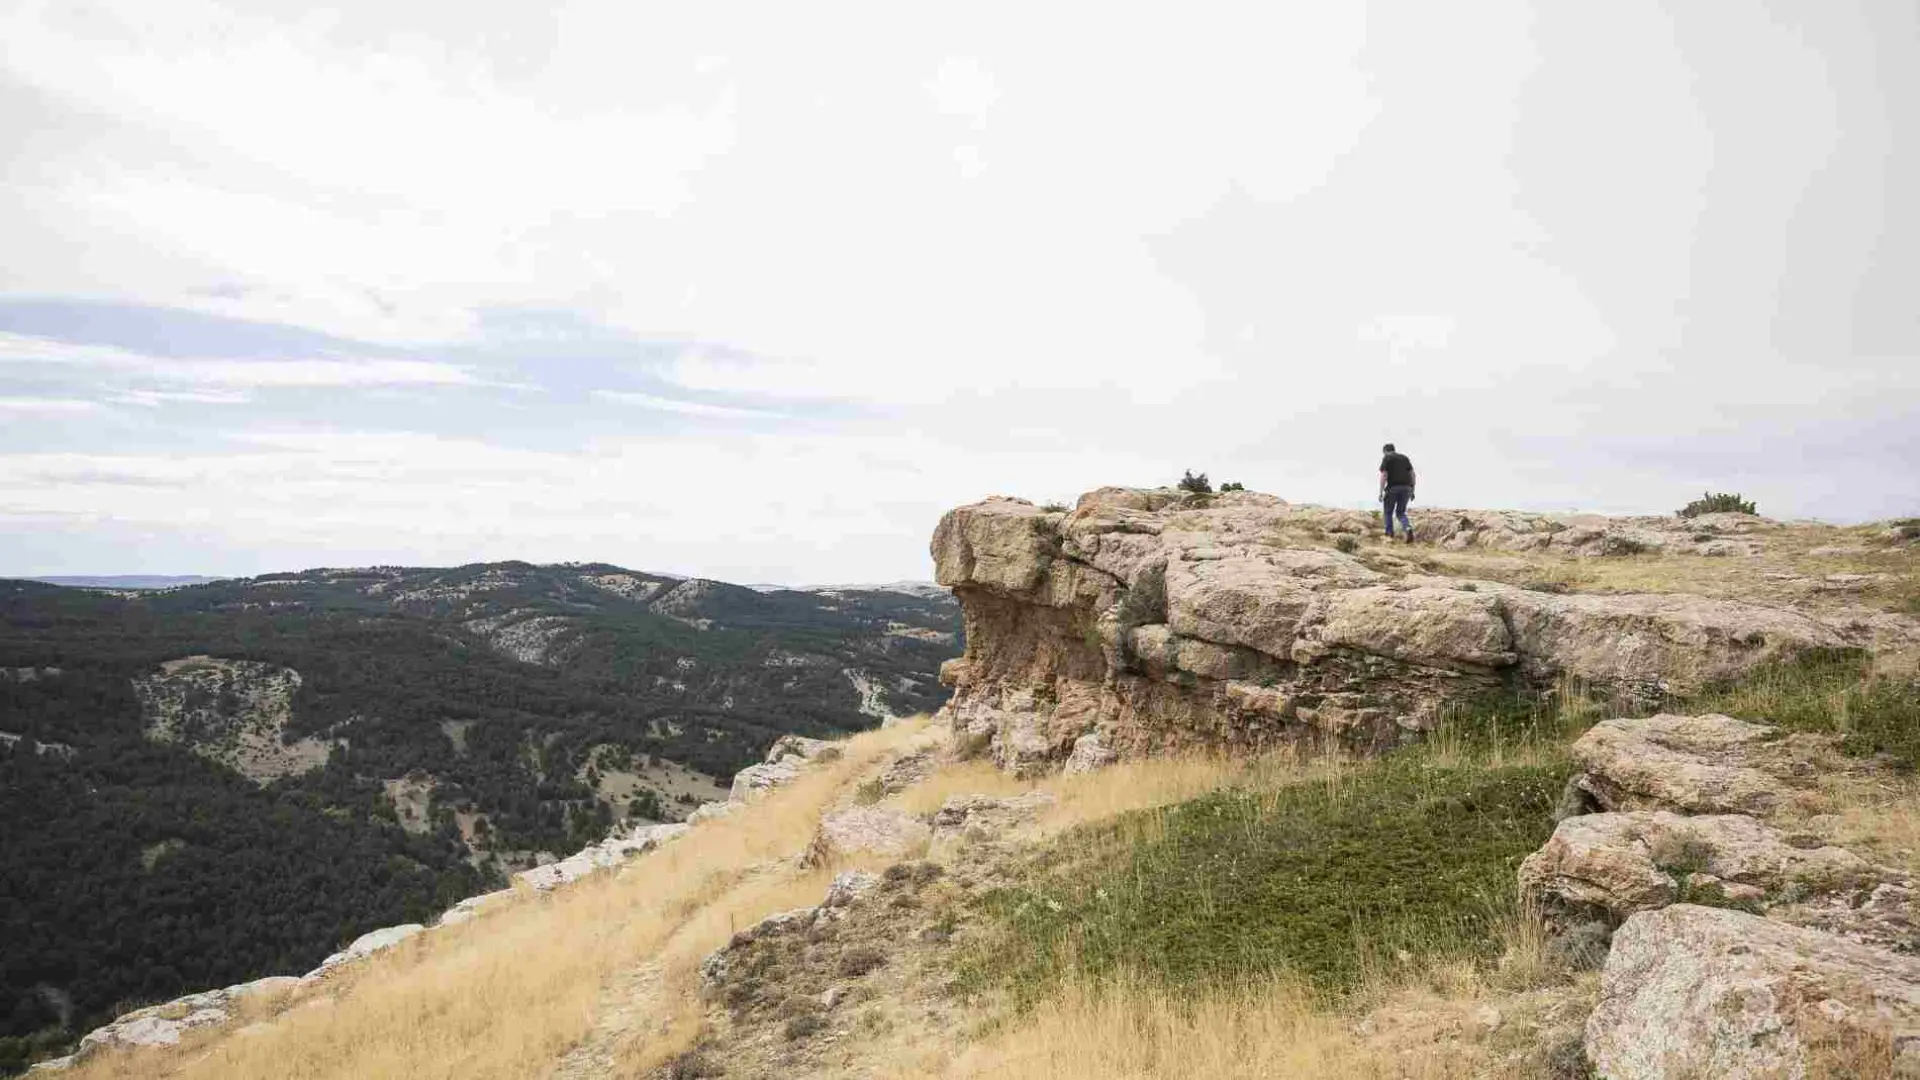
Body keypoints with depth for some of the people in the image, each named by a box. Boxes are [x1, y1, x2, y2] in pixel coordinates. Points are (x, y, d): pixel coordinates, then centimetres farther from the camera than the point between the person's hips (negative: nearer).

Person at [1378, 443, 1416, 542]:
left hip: (1393, 488, -5)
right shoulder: (1405, 457, 20)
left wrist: (1381, 492, -9)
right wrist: (1412, 491, 15)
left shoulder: (1386, 458, 3)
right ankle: (1408, 529, -15)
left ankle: (1390, 535, 12)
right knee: (1400, 512, 12)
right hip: (1406, 488, 5)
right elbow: (1412, 475, 14)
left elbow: (1383, 475, -9)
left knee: (1387, 512, 14)